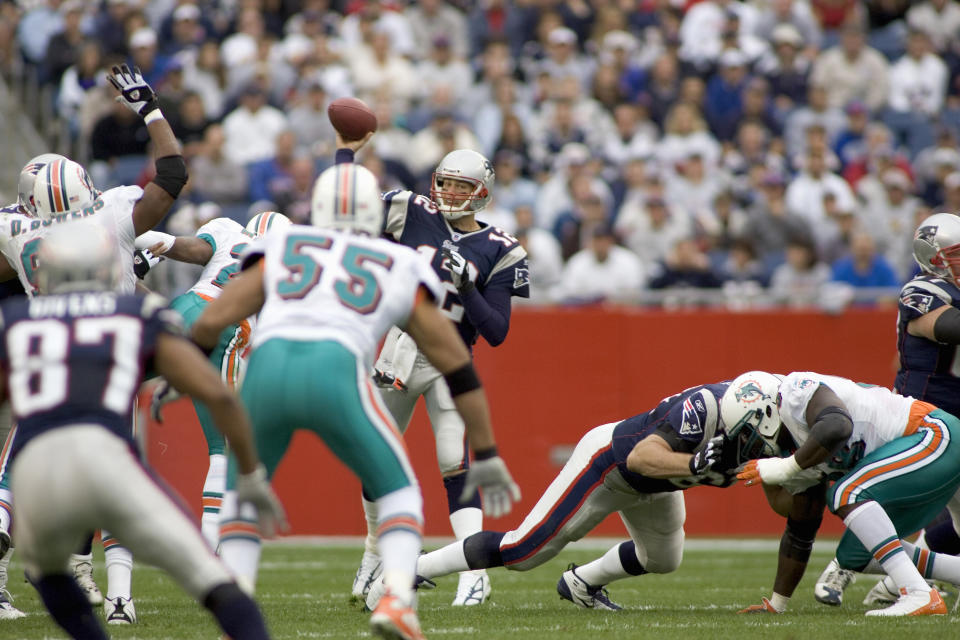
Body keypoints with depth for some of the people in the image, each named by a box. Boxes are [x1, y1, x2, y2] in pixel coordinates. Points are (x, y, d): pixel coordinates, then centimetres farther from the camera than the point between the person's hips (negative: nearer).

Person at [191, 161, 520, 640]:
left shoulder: (281, 248, 28)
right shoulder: (402, 270, 28)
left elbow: (212, 321, 19)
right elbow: (458, 367, 32)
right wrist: (486, 456, 39)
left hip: (267, 369, 1)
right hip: (336, 372, -1)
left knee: (242, 491, 27)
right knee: (398, 492, 20)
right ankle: (397, 599, -4)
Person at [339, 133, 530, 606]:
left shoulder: (497, 252, -2)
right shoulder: (414, 214, 3)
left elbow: (496, 333, -6)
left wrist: (467, 289, -19)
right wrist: (346, 152, 3)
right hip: (398, 351, 3)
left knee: (455, 464, -16)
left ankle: (475, 571, -18)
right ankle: (377, 550, 35)